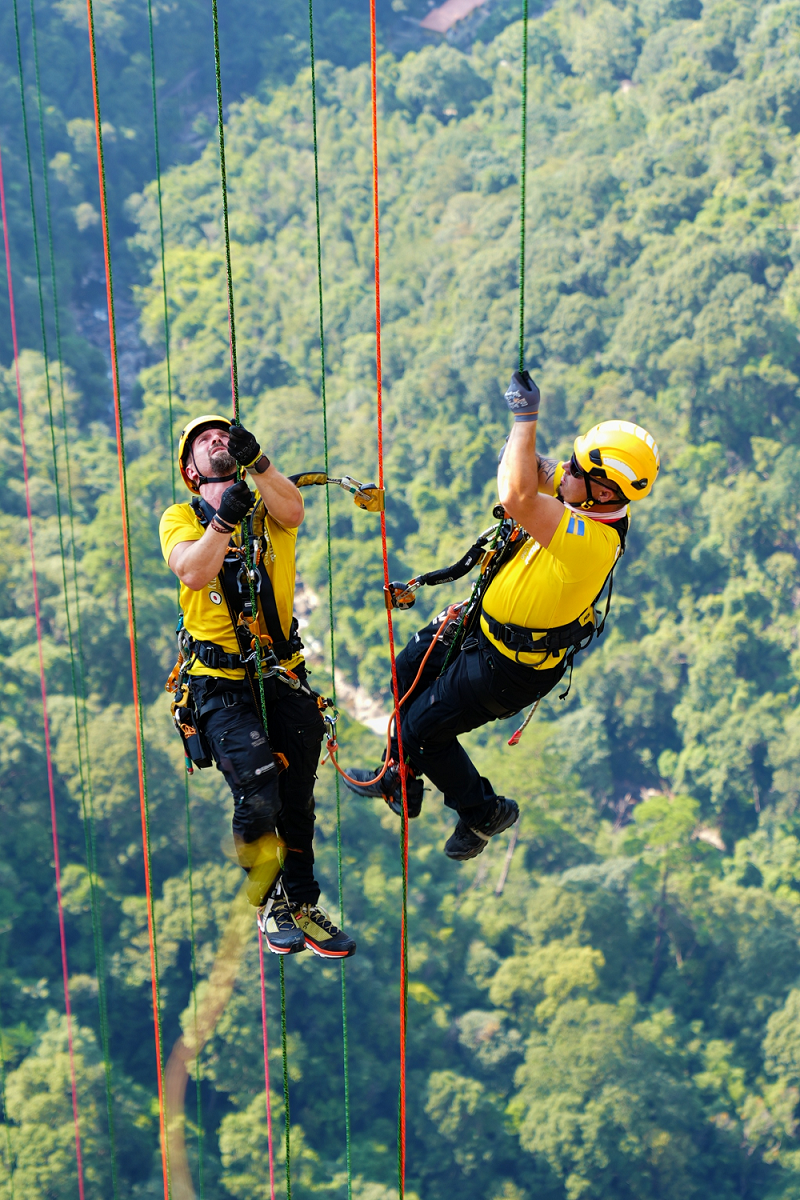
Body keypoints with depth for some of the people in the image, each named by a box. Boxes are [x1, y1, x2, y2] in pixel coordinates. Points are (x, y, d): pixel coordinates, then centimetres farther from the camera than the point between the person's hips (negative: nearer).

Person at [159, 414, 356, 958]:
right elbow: (193, 572, -15)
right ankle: (269, 903, 8)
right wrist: (224, 521, -27)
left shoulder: (268, 506, 8)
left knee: (297, 803, 11)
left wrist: (258, 462, -32)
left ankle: (303, 906, 31)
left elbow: (293, 510, -17)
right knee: (259, 797, -17)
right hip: (220, 683, -3)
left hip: (282, 675, 3)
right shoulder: (181, 517, 5)